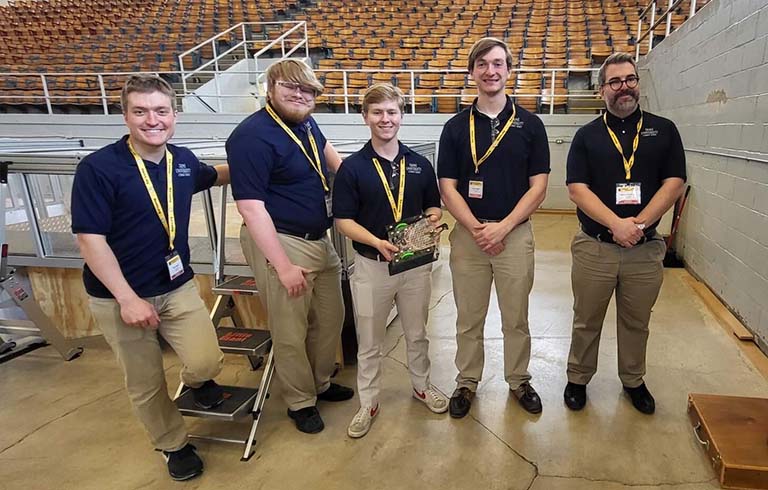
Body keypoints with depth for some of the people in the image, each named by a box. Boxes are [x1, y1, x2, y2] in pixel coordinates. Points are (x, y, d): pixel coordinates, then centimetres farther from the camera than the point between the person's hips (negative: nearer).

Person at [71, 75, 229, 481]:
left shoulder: (183, 159, 0)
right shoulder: (98, 168, -16)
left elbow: (214, 176, 25)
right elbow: (90, 238, -17)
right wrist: (128, 298, -19)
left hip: (178, 286, 4)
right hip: (118, 297, -3)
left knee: (206, 363, -14)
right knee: (145, 384, 10)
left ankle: (197, 380, 24)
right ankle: (174, 445, 36)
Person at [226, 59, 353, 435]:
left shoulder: (306, 125, 8)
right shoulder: (252, 136, -18)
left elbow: (327, 151, 33)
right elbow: (250, 207, -22)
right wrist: (283, 266, -22)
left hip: (320, 240, 9)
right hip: (281, 243, -9)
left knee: (330, 319, 18)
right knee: (291, 332, 4)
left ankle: (320, 383, 41)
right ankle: (300, 402, 28)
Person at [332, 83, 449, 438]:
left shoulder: (419, 164, 3)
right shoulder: (352, 167, -6)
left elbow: (433, 207, 11)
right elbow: (343, 220, -8)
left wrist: (434, 218, -12)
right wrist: (377, 242, -23)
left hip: (416, 262, 3)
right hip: (371, 264, -2)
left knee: (417, 333, 20)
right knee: (369, 342, 11)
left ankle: (421, 386, 43)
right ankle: (368, 403, 30)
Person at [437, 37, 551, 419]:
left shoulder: (530, 124, 3)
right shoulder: (456, 127, 3)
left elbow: (538, 186, -1)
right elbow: (448, 188, -1)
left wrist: (502, 227, -12)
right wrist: (477, 229, -13)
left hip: (515, 234, 0)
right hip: (467, 234, 0)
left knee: (516, 318, 12)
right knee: (468, 319, 10)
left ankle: (518, 380, 32)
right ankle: (467, 382, 28)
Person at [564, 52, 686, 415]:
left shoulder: (663, 130, 6)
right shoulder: (587, 135, 2)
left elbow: (674, 183, -2)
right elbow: (577, 189, -8)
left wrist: (639, 223, -16)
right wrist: (617, 224, -20)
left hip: (646, 248, 1)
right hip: (594, 247, -1)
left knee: (636, 323, 16)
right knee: (586, 321, 11)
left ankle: (633, 380, 37)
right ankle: (578, 379, 30)